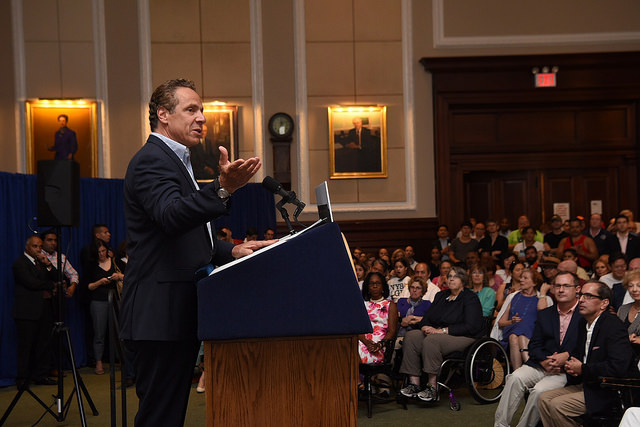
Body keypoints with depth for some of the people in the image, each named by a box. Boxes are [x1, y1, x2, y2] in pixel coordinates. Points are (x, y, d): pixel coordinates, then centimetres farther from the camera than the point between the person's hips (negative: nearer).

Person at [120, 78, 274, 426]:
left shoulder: (174, 161, 22)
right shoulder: (151, 161, -12)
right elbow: (171, 216, -32)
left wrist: (232, 252, 14)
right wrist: (223, 188, -46)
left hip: (178, 316, 11)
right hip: (160, 318, -11)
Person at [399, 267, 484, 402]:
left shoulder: (470, 298, -2)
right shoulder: (441, 296, 20)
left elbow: (470, 327, -15)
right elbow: (426, 318, 19)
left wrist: (441, 331, -18)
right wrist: (425, 327, -8)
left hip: (463, 337, -7)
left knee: (431, 340, -34)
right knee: (411, 336, -19)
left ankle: (432, 386, -34)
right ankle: (414, 383, -25)